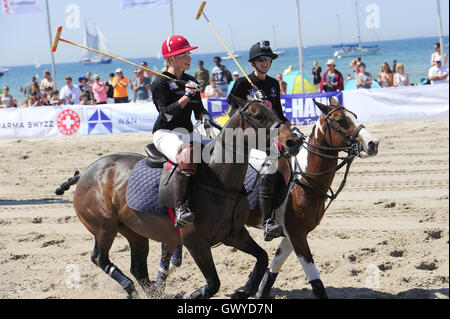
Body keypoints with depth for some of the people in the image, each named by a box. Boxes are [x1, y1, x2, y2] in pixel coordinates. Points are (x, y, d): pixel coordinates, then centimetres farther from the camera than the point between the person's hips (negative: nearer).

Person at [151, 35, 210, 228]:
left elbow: (198, 109, 22)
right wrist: (186, 96, -19)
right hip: (165, 134, -8)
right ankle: (180, 209, -48)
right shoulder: (161, 83, -3)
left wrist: (204, 116, -1)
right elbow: (167, 114, -13)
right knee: (187, 154, -39)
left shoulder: (190, 81, 19)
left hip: (187, 134, 8)